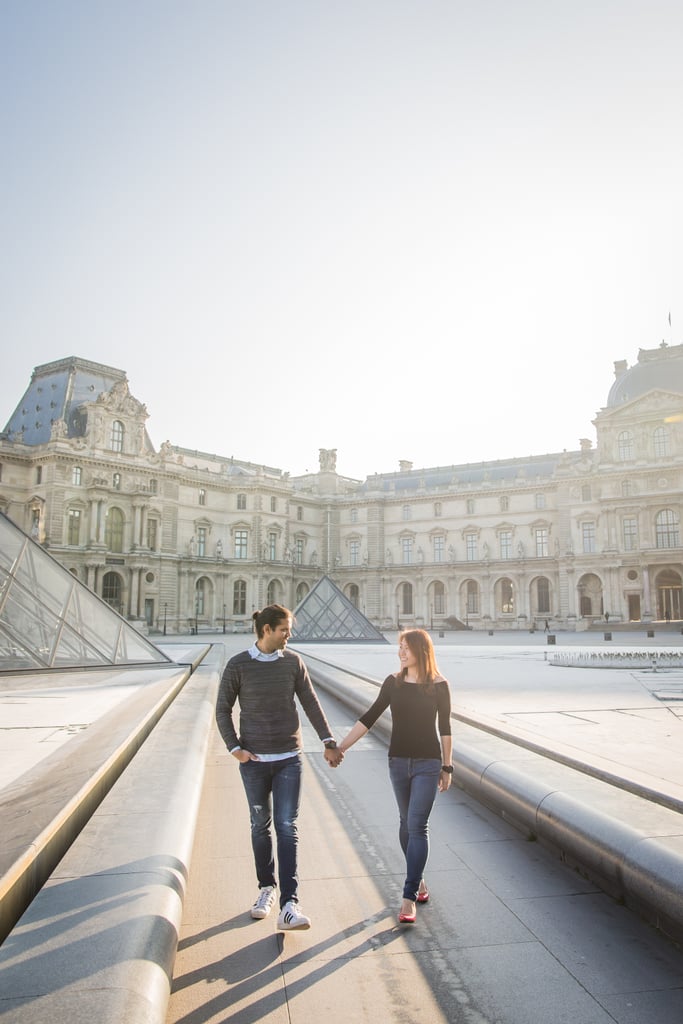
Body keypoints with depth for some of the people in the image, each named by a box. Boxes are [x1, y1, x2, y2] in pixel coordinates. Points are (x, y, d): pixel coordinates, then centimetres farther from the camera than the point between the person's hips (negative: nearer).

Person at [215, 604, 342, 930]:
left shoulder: (292, 661, -1)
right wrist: (235, 748, -9)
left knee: (287, 828, -4)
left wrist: (328, 741, 3)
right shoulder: (238, 665, -7)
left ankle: (288, 906, -3)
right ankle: (266, 889, 32)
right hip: (254, 760, -1)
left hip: (288, 759, 1)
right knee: (261, 827, 13)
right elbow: (222, 710, 0)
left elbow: (310, 703, 5)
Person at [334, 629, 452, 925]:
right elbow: (369, 717, 2)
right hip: (398, 761, 3)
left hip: (428, 763, -3)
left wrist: (447, 768, 5)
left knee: (417, 825, -8)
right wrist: (341, 747, -2)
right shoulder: (393, 683, 0)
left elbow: (444, 728, 1)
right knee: (407, 823, 13)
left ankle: (409, 896, -4)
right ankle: (418, 878, 32)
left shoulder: (439, 686, -6)